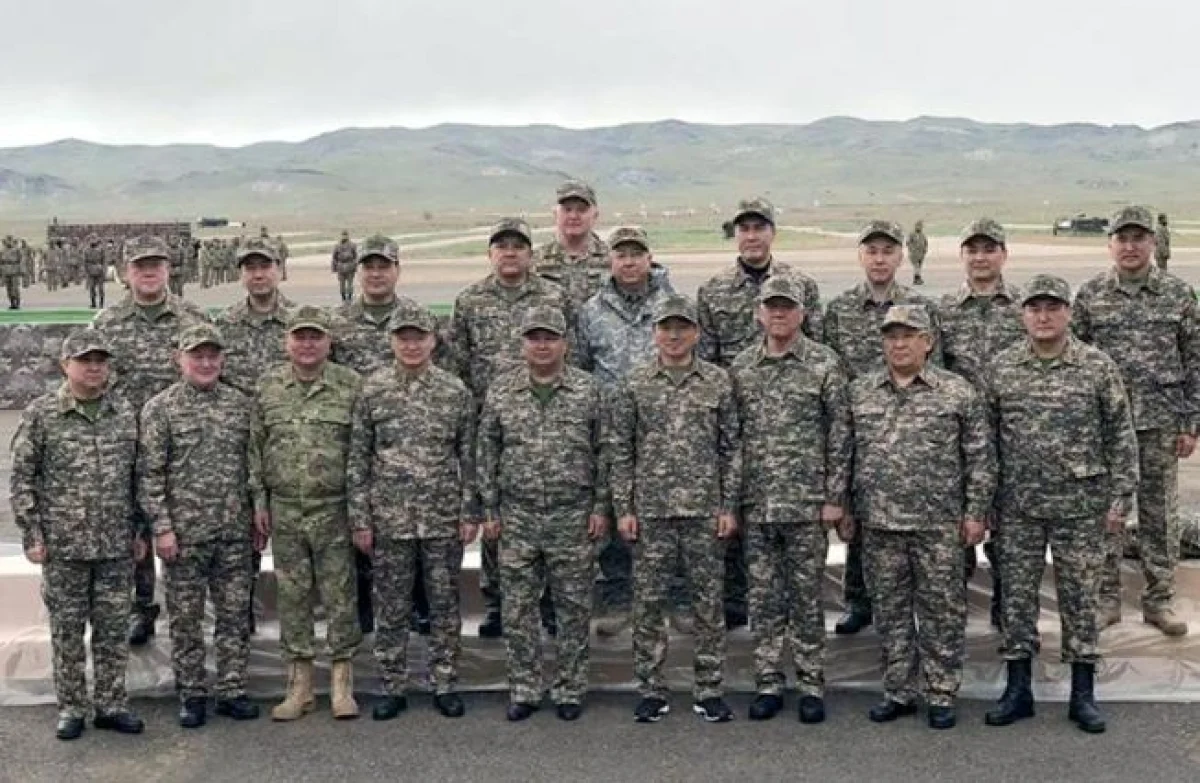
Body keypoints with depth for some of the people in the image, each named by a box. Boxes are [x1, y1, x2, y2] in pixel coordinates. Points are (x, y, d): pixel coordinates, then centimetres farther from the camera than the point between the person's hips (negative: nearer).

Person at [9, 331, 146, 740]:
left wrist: (140, 531, 8)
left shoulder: (126, 413, 4)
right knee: (67, 630, 8)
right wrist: (31, 536, -7)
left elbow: (140, 475, 10)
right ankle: (71, 707, 22)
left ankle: (111, 704, 21)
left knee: (113, 628, 9)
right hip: (63, 545, -2)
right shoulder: (41, 414, -4)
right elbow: (21, 479, -3)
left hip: (117, 545, 2)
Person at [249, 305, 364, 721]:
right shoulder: (268, 386, 5)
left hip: (334, 510, -2)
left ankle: (342, 684, 14)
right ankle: (300, 685, 19)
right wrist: (260, 501, 5)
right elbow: (256, 448, 10)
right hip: (284, 511, 3)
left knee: (339, 596, 2)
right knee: (292, 597, 8)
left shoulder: (351, 385, -3)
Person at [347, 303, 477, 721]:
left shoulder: (456, 391, 1)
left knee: (445, 604, 8)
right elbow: (358, 459, 1)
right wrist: (361, 517, -2)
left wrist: (470, 513, -1)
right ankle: (392, 687, 19)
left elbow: (469, 456, 4)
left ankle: (445, 684, 20)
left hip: (444, 518, 0)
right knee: (391, 608, 7)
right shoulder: (372, 390, 0)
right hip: (390, 518, 0)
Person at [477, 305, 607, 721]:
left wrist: (601, 506, -3)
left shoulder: (587, 390, 0)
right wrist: (490, 510, 3)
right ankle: (524, 690, 19)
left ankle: (570, 690, 18)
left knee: (573, 608, 6)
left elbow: (604, 453, 2)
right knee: (518, 609, 6)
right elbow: (487, 454, 7)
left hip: (574, 517, -1)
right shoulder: (500, 391, 3)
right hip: (517, 518, 1)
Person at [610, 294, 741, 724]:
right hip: (650, 510, 0)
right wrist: (623, 508, -2)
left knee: (708, 600, 5)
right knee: (648, 601, 5)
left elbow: (732, 448, 4)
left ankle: (709, 691, 16)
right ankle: (651, 691, 17)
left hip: (705, 509, 0)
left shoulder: (718, 382, 3)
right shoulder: (635, 384, 2)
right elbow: (621, 451, 4)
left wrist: (729, 506, -2)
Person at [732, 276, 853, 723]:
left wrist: (835, 497, -8)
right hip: (755, 502, 3)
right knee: (763, 595, 9)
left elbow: (840, 433, -4)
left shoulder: (824, 363, -3)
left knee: (806, 595, 5)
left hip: (807, 502, -3)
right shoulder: (741, 367, 7)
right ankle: (768, 682, 19)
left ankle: (811, 683, 16)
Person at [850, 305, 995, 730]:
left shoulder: (958, 392, -1)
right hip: (878, 524, 3)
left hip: (939, 524, -3)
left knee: (941, 611, 4)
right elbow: (848, 454, 11)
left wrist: (976, 512, -3)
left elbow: (980, 457, 1)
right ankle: (898, 692, 22)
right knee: (889, 610, 10)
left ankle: (941, 695, 16)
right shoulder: (859, 392, 7)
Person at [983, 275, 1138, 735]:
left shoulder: (1098, 367, -3)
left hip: (1081, 506, -1)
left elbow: (1121, 437, 0)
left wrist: (1121, 497, -4)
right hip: (1017, 507, 2)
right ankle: (1018, 691, 19)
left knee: (1079, 597, 6)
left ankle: (1083, 694, 19)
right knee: (1016, 595, 7)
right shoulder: (1001, 368, 1)